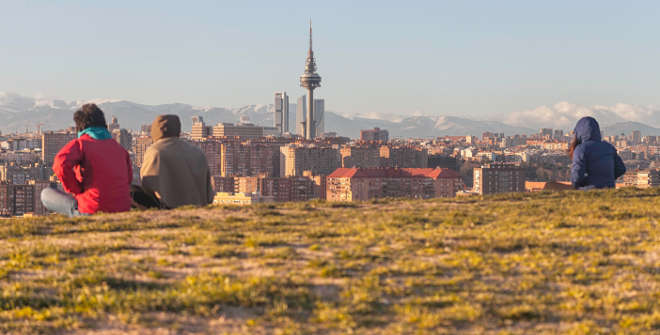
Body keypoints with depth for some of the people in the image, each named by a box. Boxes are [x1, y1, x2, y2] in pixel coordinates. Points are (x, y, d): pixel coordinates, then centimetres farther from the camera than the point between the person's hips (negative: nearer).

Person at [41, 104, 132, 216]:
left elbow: (61, 164, -23)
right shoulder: (118, 147, 15)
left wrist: (77, 190, -8)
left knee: (46, 194, 16)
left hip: (92, 210, -6)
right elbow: (128, 178, 18)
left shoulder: (80, 143, -3)